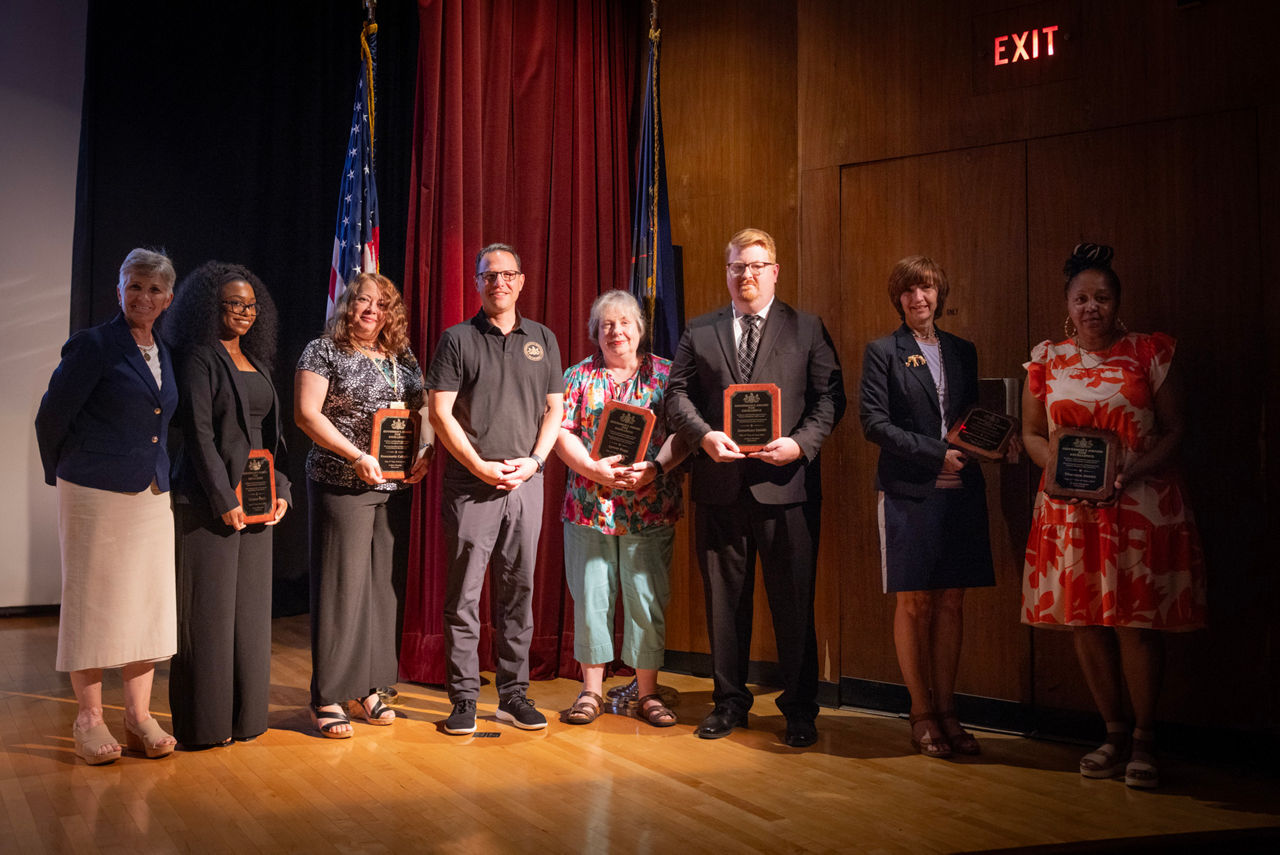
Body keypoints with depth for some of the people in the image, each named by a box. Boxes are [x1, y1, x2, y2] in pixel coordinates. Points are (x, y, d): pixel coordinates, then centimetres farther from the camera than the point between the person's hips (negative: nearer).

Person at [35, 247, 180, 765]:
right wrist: (62, 475, 7)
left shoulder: (165, 354, 12)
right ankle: (89, 718, 14)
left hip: (152, 497, 6)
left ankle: (138, 717, 16)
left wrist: (161, 475, 16)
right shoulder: (93, 345, -7)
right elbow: (51, 417, -3)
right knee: (93, 602, 2)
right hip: (95, 495, -6)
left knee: (147, 603, 7)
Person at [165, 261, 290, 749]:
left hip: (254, 498, 7)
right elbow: (198, 434, -12)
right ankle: (205, 722, 8)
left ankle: (245, 715, 19)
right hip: (209, 500, -7)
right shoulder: (199, 358, -6)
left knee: (250, 607, 10)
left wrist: (280, 489, 7)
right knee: (210, 609, -2)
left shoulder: (257, 362, 16)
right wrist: (225, 500, -16)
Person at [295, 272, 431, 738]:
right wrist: (357, 456, -18)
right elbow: (307, 414, -9)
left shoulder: (404, 359, 14)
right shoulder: (323, 351, -1)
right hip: (341, 485, -5)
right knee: (341, 585, -3)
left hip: (395, 487, 5)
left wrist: (426, 451, -2)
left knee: (383, 584, 8)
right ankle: (328, 697, 6)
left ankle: (368, 688, 18)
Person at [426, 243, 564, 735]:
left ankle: (513, 694, 17)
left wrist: (534, 459, -4)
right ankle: (464, 699, 10)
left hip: (526, 484, 3)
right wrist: (480, 465, -11)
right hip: (470, 484, -3)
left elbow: (554, 408, 12)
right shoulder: (457, 339, 3)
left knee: (519, 592, 8)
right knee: (464, 595, 0)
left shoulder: (543, 340, 13)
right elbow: (440, 413, -3)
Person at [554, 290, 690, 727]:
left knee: (648, 599, 2)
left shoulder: (666, 373, 7)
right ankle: (591, 690, 19)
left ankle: (648, 692, 16)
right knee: (591, 596, 5)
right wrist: (595, 469, -13)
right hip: (589, 507, 1)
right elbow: (561, 432, 1)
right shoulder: (579, 375, 8)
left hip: (651, 510, 0)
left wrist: (654, 468, -16)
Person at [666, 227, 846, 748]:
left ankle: (800, 709, 17)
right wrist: (704, 436, -11)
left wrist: (801, 443, -13)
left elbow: (830, 396, 3)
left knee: (793, 600, 3)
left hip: (787, 484, -2)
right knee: (724, 599, 10)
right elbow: (677, 394, 7)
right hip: (720, 485, 2)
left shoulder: (807, 329, 8)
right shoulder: (699, 332, 12)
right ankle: (730, 701, 25)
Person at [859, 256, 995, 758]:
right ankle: (922, 715, 12)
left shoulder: (963, 352, 16)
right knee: (915, 604, 0)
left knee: (952, 604, 5)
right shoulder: (883, 352, 2)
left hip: (960, 491, 4)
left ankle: (946, 712, 15)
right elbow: (874, 423, -7)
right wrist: (935, 453, -13)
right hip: (910, 494, -4)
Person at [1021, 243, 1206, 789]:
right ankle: (1114, 733, 22)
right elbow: (1031, 433, 12)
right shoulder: (1046, 360, 9)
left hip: (1142, 503, -2)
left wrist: (1137, 469, -16)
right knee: (1084, 620, 5)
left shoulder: (1149, 354, 2)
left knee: (1136, 620, -4)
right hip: (1070, 507, 3)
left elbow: (1174, 428, 1)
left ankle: (1143, 739, 14)